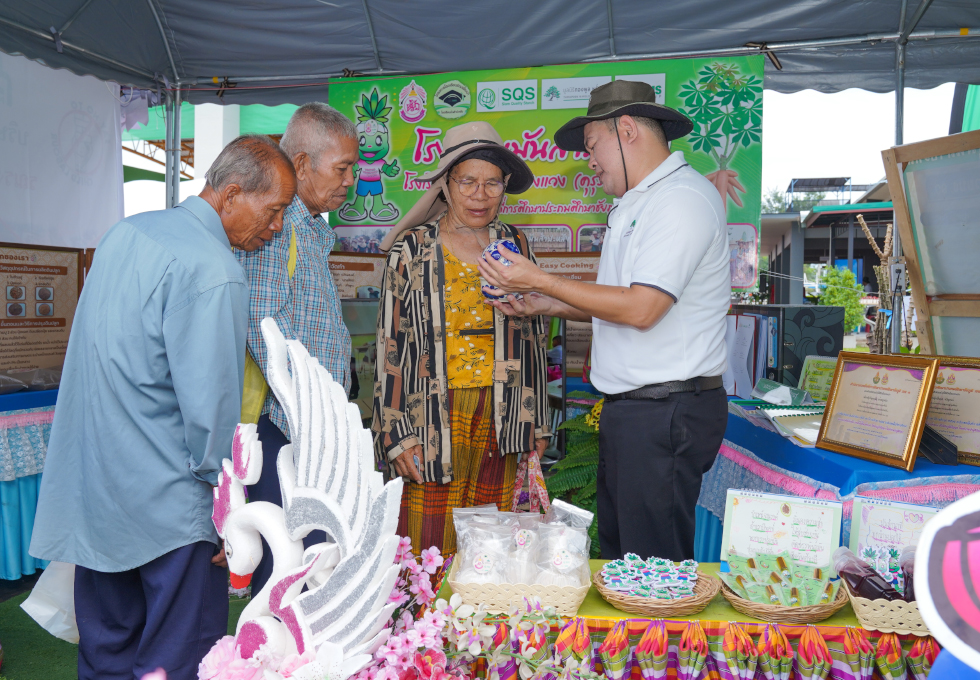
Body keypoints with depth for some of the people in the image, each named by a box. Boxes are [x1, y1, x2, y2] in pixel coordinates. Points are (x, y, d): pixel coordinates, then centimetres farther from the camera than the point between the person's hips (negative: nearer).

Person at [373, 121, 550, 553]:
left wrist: (536, 421, 12)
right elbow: (390, 344, 1)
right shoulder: (411, 250, 3)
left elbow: (533, 335, 14)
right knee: (427, 550, 0)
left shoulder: (515, 246, 11)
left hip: (500, 418, 3)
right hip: (433, 417, -2)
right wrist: (396, 432, -6)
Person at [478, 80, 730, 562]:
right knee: (615, 555, 17)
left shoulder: (681, 198, -13)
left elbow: (641, 308, -22)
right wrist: (544, 304, 9)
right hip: (629, 408, 10)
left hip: (666, 412, -10)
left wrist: (539, 280, -15)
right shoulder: (638, 203, 20)